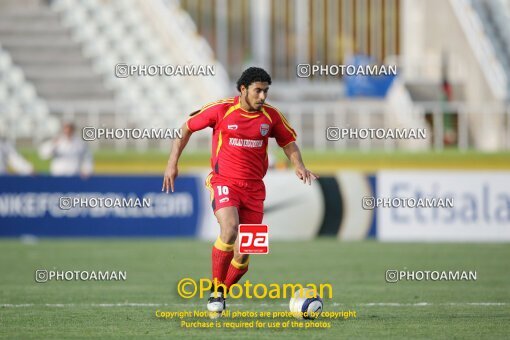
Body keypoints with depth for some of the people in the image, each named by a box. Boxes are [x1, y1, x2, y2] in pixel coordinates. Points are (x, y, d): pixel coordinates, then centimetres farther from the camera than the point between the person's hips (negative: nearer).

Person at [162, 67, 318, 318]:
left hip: (254, 188, 3)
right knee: (230, 228, -30)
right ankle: (215, 290, -15)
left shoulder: (271, 116, 3)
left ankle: (222, 293, 25)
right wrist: (173, 163, 1)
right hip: (224, 182, -3)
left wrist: (298, 165, -3)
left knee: (243, 254, -1)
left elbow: (288, 143, 17)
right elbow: (187, 128, 7)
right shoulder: (221, 110, -5)